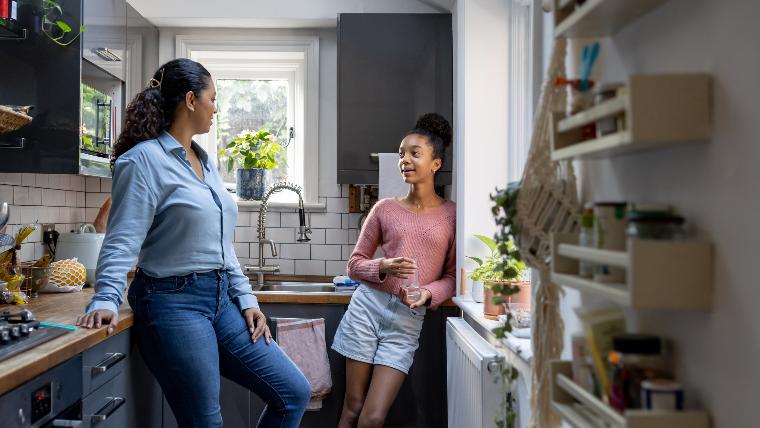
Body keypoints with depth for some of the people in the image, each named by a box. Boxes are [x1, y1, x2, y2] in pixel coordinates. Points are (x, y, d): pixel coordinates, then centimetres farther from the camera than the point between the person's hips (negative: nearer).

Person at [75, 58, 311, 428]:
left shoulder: (205, 161, 14)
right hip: (174, 303, -8)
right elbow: (123, 241, -16)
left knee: (294, 393, 6)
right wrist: (106, 300, -29)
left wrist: (246, 299, 11)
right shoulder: (145, 159, -9)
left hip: (220, 299, 8)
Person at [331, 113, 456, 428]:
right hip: (368, 306, 1)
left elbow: (453, 276, 5)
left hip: (408, 322, -1)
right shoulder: (385, 209, 4)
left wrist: (428, 293, -14)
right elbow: (354, 265, 8)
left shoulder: (452, 215, 2)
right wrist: (384, 268, -11)